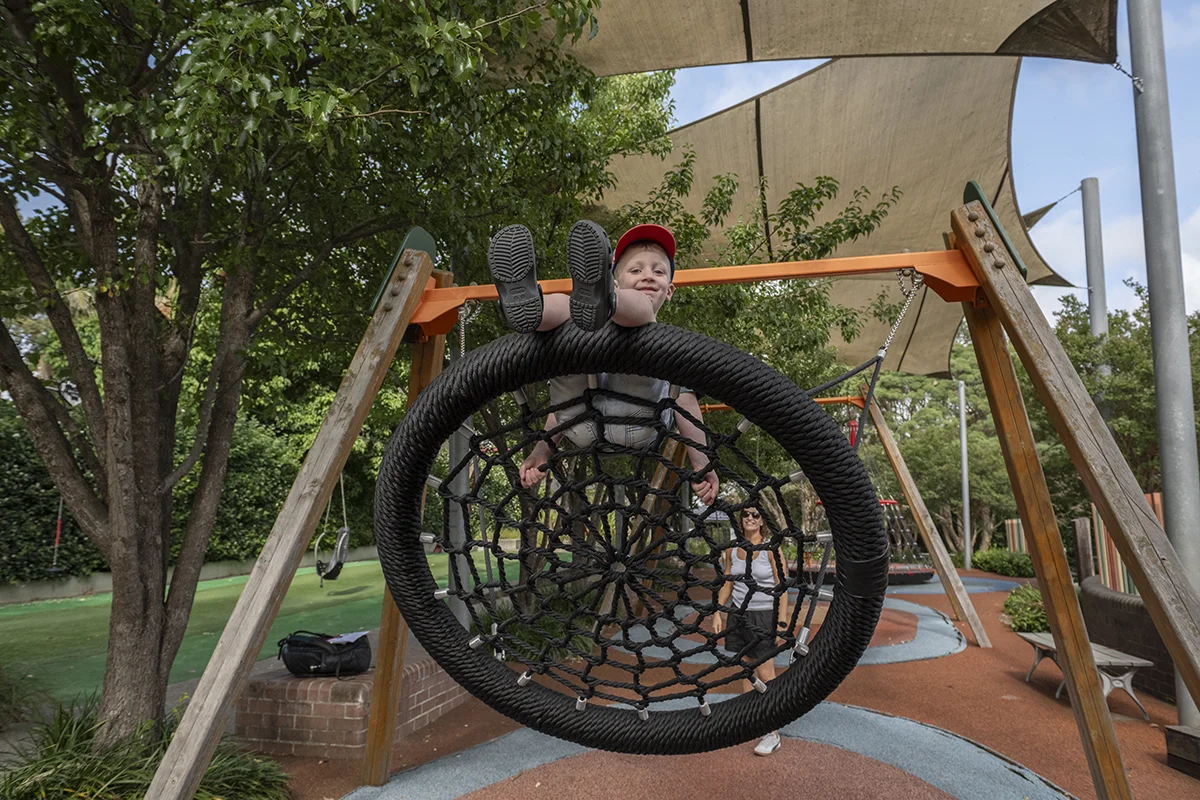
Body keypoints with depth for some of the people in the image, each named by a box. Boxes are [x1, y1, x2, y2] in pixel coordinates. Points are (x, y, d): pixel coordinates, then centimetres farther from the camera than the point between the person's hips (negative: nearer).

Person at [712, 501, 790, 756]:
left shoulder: (771, 549, -10)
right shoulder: (732, 550, 4)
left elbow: (782, 587, -9)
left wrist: (782, 621, -13)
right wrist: (717, 612, 6)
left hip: (763, 616, -5)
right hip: (738, 615, 5)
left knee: (765, 674, -3)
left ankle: (772, 734, 5)